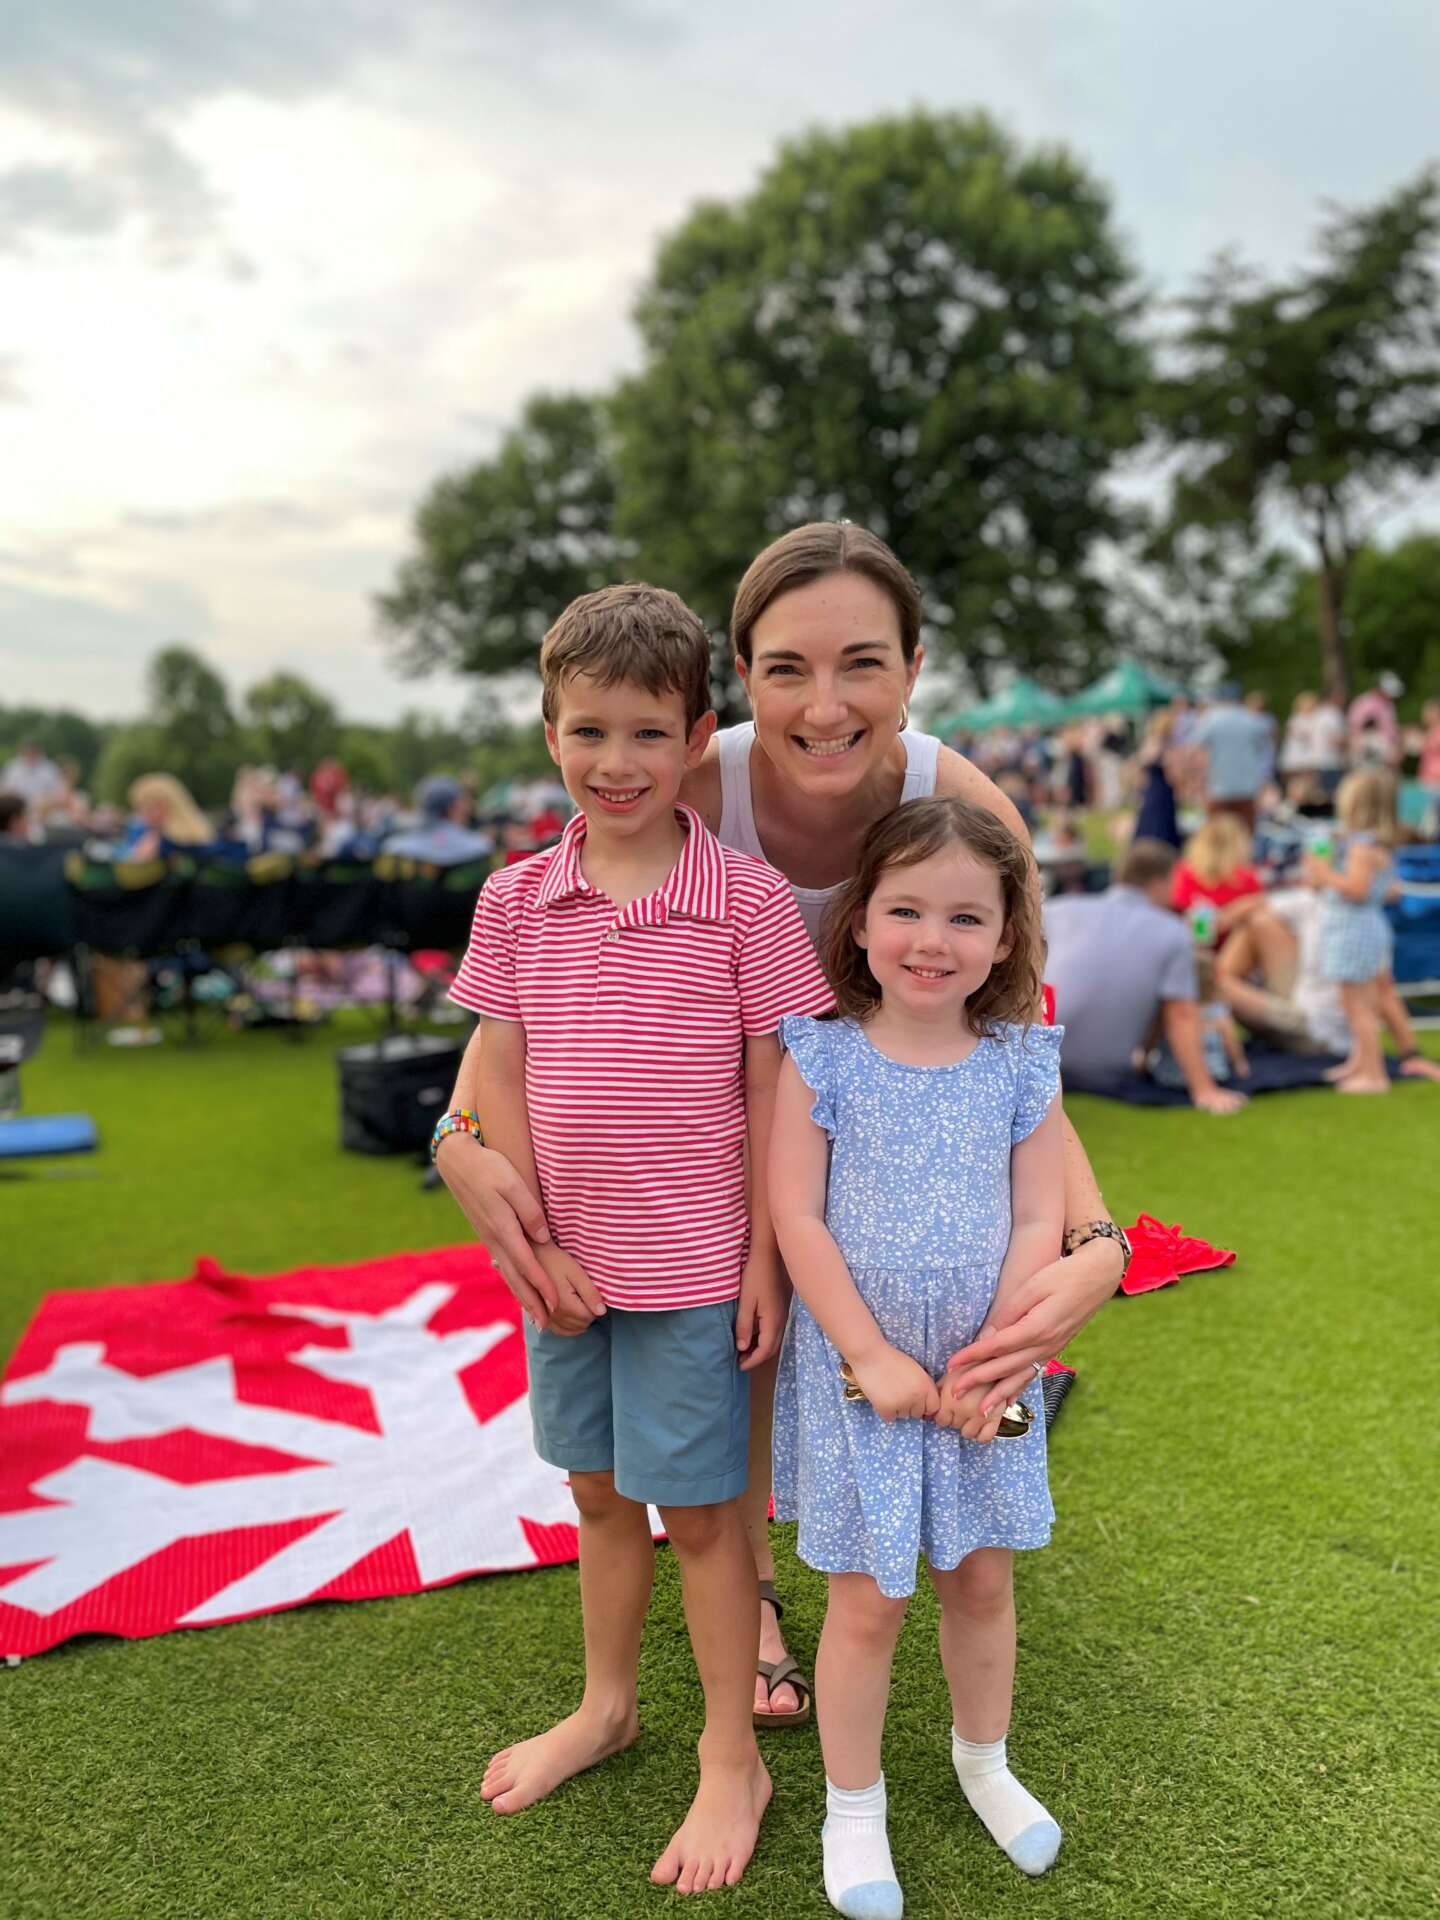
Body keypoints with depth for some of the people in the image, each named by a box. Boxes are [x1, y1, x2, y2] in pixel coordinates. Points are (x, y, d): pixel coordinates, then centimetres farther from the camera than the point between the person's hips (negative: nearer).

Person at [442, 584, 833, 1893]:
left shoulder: (748, 900, -11)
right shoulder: (518, 900, -2)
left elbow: (773, 1093, -8)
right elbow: (498, 1082, 2)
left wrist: (769, 1259, -7)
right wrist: (531, 1240, -2)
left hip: (693, 1265, -4)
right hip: (566, 1261, 4)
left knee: (698, 1511, 9)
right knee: (601, 1492, 22)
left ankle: (734, 1764, 31)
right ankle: (606, 1706, 45)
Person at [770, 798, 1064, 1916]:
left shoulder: (1022, 1067, -3)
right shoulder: (821, 1059, -11)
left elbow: (1039, 1223, -3)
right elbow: (796, 1216, -12)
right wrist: (873, 1355, -14)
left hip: (984, 1373, 3)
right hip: (855, 1371, -2)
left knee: (982, 1577, 18)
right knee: (867, 1601, 8)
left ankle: (985, 1760, 44)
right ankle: (853, 1805, 31)